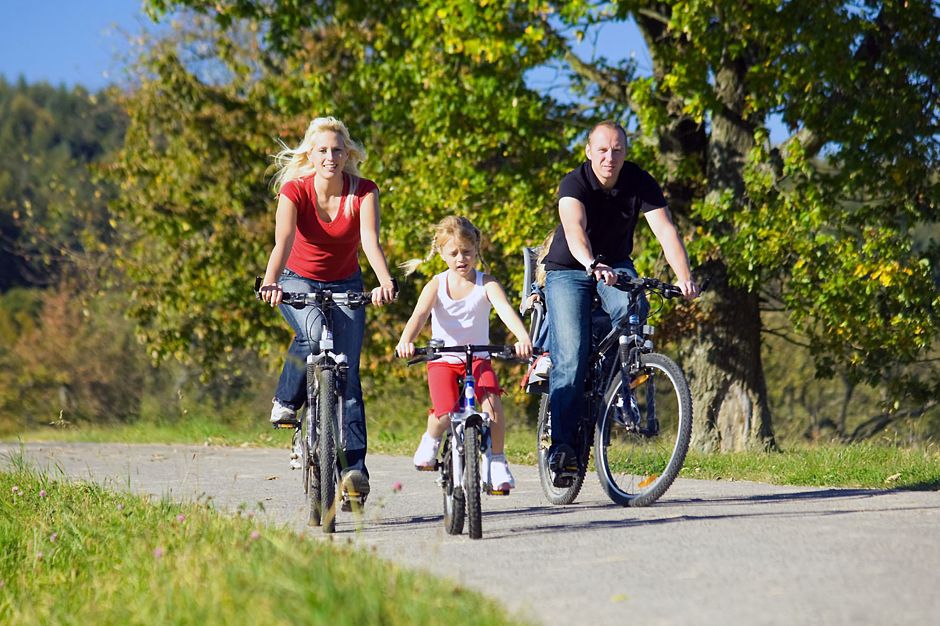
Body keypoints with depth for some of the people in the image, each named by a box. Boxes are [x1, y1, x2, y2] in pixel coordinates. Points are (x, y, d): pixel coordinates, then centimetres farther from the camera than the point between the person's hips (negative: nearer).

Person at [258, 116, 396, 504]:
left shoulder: (363, 192, -17)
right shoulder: (294, 190, -19)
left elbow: (370, 240, -32)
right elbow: (283, 241, -34)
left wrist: (385, 281, -51)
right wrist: (270, 283, -53)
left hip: (345, 285, 1)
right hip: (299, 281, -1)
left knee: (347, 371, -10)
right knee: (313, 332, -35)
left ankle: (354, 466, -10)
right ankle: (286, 401, -10)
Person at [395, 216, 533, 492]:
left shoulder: (486, 284, -7)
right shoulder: (436, 285, -6)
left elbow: (505, 310, -25)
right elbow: (419, 315, -22)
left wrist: (523, 338, -44)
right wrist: (405, 341, -44)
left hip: (478, 358, 0)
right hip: (442, 359, 0)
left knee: (492, 402, -26)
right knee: (445, 414, -22)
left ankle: (497, 461, -5)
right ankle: (431, 439, 15)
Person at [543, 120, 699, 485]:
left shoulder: (640, 183, -14)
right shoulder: (574, 183, -22)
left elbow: (665, 230, -25)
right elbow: (574, 229, -41)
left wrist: (684, 277, -42)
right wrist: (591, 266, -61)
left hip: (616, 266, 2)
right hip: (568, 270, -2)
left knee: (633, 308, -32)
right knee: (571, 356, -17)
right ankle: (562, 443, -11)